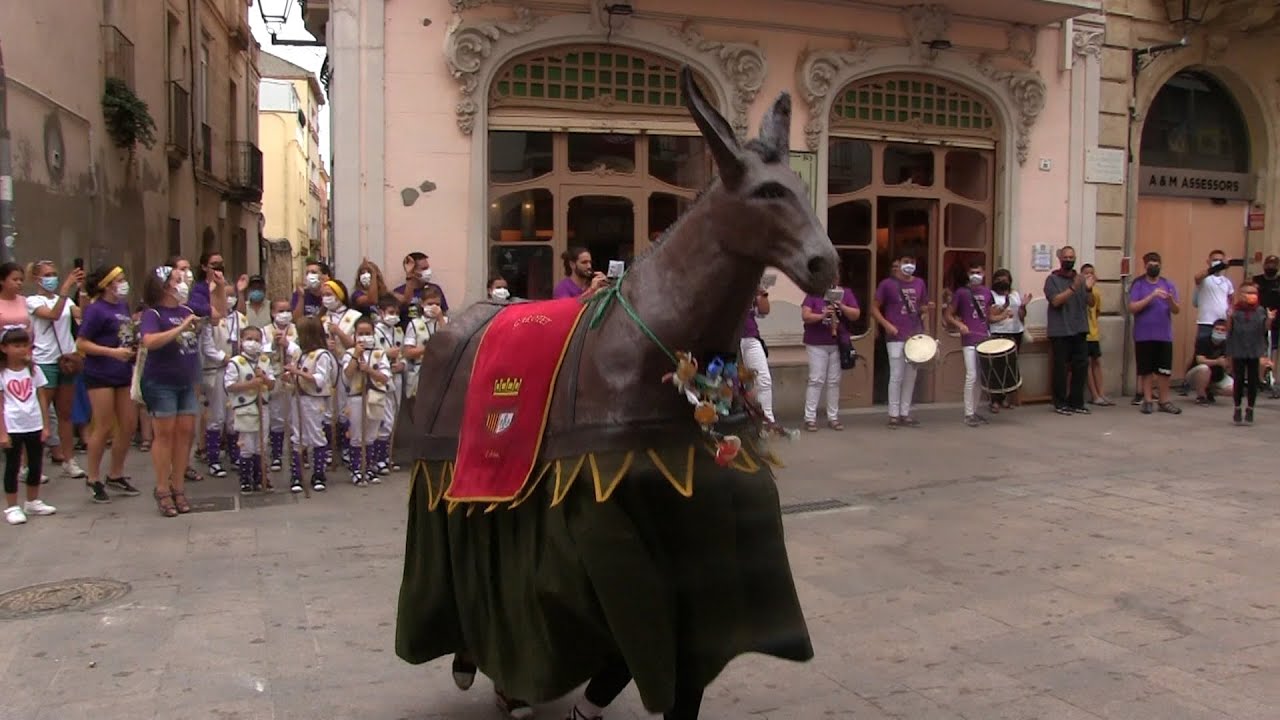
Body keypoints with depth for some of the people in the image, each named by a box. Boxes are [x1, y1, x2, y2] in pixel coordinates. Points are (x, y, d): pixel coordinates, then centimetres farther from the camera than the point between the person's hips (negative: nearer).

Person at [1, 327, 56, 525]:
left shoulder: (34, 369, 5)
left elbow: (42, 398, 7)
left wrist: (46, 426, 4)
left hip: (34, 426, 4)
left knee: (35, 465, 12)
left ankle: (33, 502, 26)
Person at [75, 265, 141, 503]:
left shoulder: (123, 305, 9)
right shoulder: (96, 310, -12)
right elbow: (81, 343, -14)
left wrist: (134, 348, 6)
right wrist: (112, 352, -21)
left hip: (124, 374, 7)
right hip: (100, 375, -7)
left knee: (129, 425, 9)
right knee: (104, 427, -2)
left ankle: (116, 475, 24)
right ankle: (93, 479, 12)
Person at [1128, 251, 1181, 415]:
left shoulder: (1168, 285, 7)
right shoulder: (1138, 285, 0)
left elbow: (1177, 310, 3)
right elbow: (1132, 308, -11)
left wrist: (1171, 300, -19)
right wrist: (1151, 296, -20)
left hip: (1164, 335, 2)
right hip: (1144, 336, -2)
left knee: (1164, 371, 3)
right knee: (1146, 370, 3)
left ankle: (1164, 401, 12)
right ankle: (1147, 401, 11)